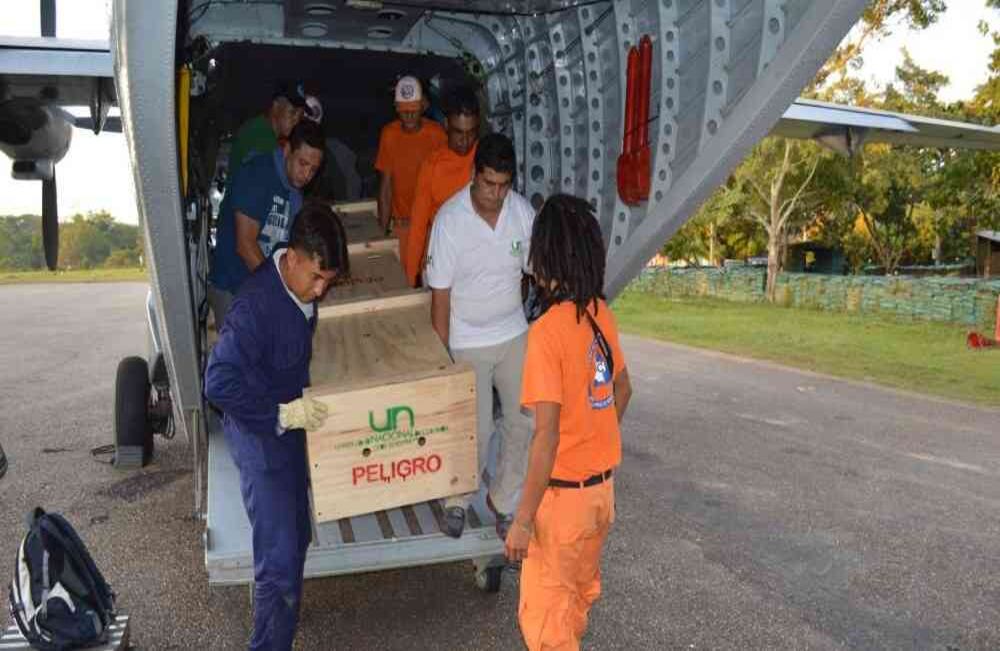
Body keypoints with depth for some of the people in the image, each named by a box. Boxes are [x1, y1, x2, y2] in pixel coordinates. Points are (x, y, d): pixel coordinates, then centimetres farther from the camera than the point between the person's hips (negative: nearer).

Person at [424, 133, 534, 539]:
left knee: (523, 422, 4)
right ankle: (457, 500, 26)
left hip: (514, 333, 4)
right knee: (476, 430, -2)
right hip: (468, 342, -4)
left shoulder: (523, 211, -8)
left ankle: (502, 499, 26)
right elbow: (440, 293, -15)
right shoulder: (450, 218, -19)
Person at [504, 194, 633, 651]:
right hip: (603, 484, 8)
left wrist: (523, 519, -19)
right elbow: (623, 390, 13)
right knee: (581, 588, 27)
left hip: (564, 492, -8)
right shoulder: (601, 314, -1)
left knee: (542, 611, 8)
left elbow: (547, 435, -26)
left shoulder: (547, 331, -24)